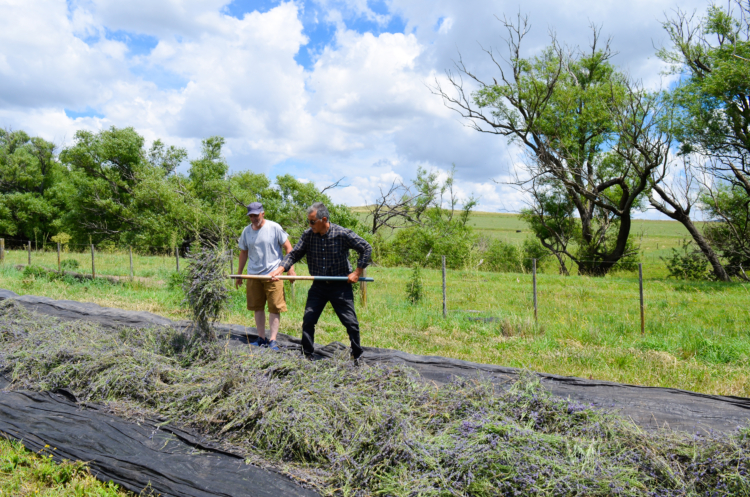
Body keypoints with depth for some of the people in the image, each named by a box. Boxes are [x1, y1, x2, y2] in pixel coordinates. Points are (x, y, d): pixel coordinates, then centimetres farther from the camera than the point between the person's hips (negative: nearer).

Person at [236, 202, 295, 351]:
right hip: (253, 274, 4)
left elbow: (287, 247, -2)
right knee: (257, 307, 9)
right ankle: (261, 338, 19)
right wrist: (239, 274, 17)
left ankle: (272, 340, 0)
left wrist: (290, 268, -7)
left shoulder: (274, 228, -6)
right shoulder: (246, 231, 5)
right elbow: (243, 253, 15)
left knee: (275, 308, -4)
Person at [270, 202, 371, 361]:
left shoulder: (343, 234, -14)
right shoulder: (308, 235, -4)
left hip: (340, 286, -3)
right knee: (308, 320, 1)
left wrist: (357, 272, -10)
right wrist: (280, 269, -17)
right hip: (318, 286, 3)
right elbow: (294, 254, 0)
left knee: (351, 323, 0)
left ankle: (357, 356, 19)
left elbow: (366, 248, -7)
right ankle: (307, 356, 17)